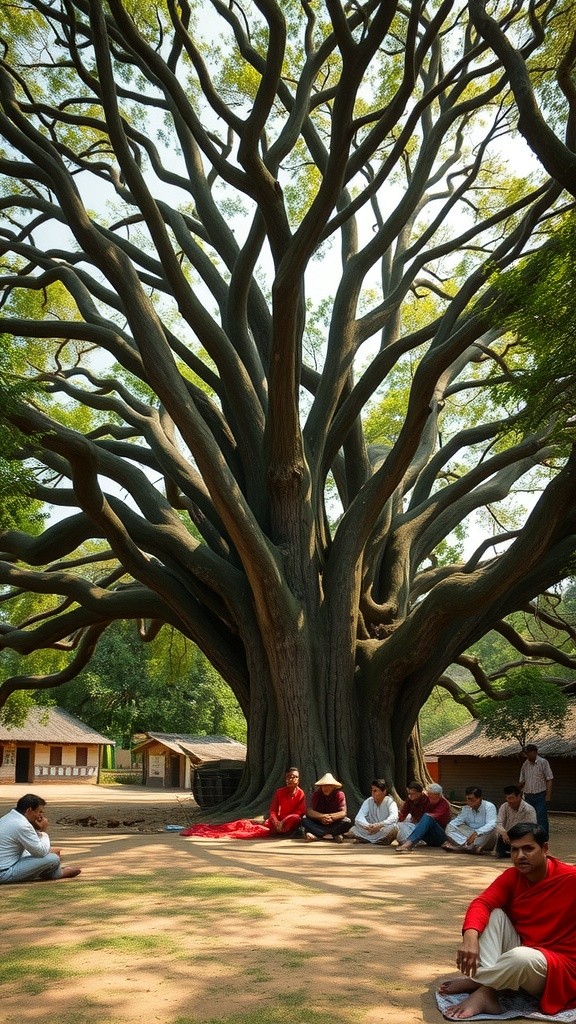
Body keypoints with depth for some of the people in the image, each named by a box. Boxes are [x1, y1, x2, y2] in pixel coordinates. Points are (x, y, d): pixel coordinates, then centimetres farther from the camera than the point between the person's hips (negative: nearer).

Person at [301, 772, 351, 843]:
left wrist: (331, 817, -35)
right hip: (318, 823, 1)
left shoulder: (339, 794, -9)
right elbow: (309, 811, -18)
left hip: (334, 823, -1)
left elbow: (343, 813, -18)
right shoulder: (316, 794, -8)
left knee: (347, 822, -30)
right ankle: (334, 835, -35)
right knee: (304, 819, -28)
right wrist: (321, 816, -35)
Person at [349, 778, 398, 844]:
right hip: (370, 832, 3)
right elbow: (358, 818, -14)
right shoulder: (368, 802, 0)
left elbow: (393, 817, -28)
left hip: (385, 833, -3)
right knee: (353, 830, -20)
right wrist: (368, 826, -36)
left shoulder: (390, 802, -8)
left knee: (393, 827, -35)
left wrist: (380, 825, -45)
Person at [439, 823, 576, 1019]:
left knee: (520, 957, -36)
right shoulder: (512, 877, -1)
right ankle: (486, 993, -24)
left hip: (557, 966, -6)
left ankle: (475, 983, -9)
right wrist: (470, 936, -35)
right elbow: (482, 903, -16)